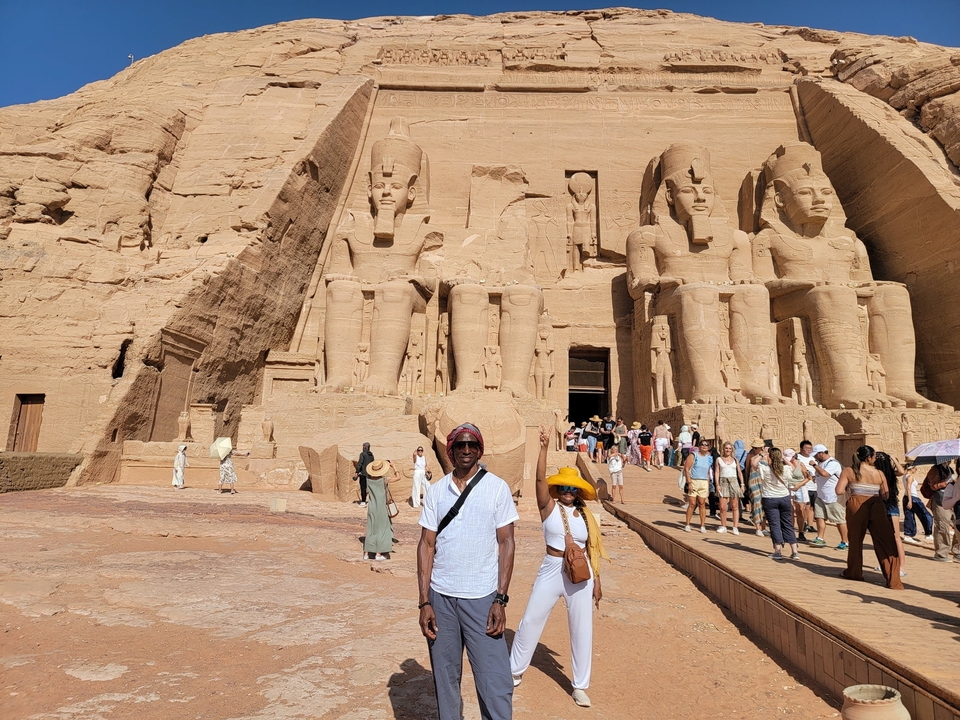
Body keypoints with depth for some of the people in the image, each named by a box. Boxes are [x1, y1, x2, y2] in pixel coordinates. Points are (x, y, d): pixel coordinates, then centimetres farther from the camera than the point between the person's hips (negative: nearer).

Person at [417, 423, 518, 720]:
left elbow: (506, 543, -2)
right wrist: (424, 602, -2)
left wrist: (500, 599, -8)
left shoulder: (497, 487, -1)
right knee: (444, 678, 13)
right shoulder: (436, 490, 4)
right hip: (440, 596, 2)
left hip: (482, 597, -2)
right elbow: (427, 545, 4)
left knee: (495, 682, -4)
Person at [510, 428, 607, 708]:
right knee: (530, 621, 8)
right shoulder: (549, 507, -6)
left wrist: (596, 581, 6)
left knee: (582, 629, 9)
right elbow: (540, 478, -22)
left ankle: (580, 686, 26)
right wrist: (544, 447, -31)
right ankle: (515, 672, 29)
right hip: (552, 571, -2)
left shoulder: (585, 515, 2)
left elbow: (592, 550, 7)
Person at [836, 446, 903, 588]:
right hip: (876, 507, 0)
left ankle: (854, 572, 29)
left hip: (856, 506, 0)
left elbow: (839, 491, -6)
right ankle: (893, 581, 1)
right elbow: (885, 495, 5)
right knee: (885, 543, 3)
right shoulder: (879, 473, 5)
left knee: (855, 539, 16)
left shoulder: (848, 471, 1)